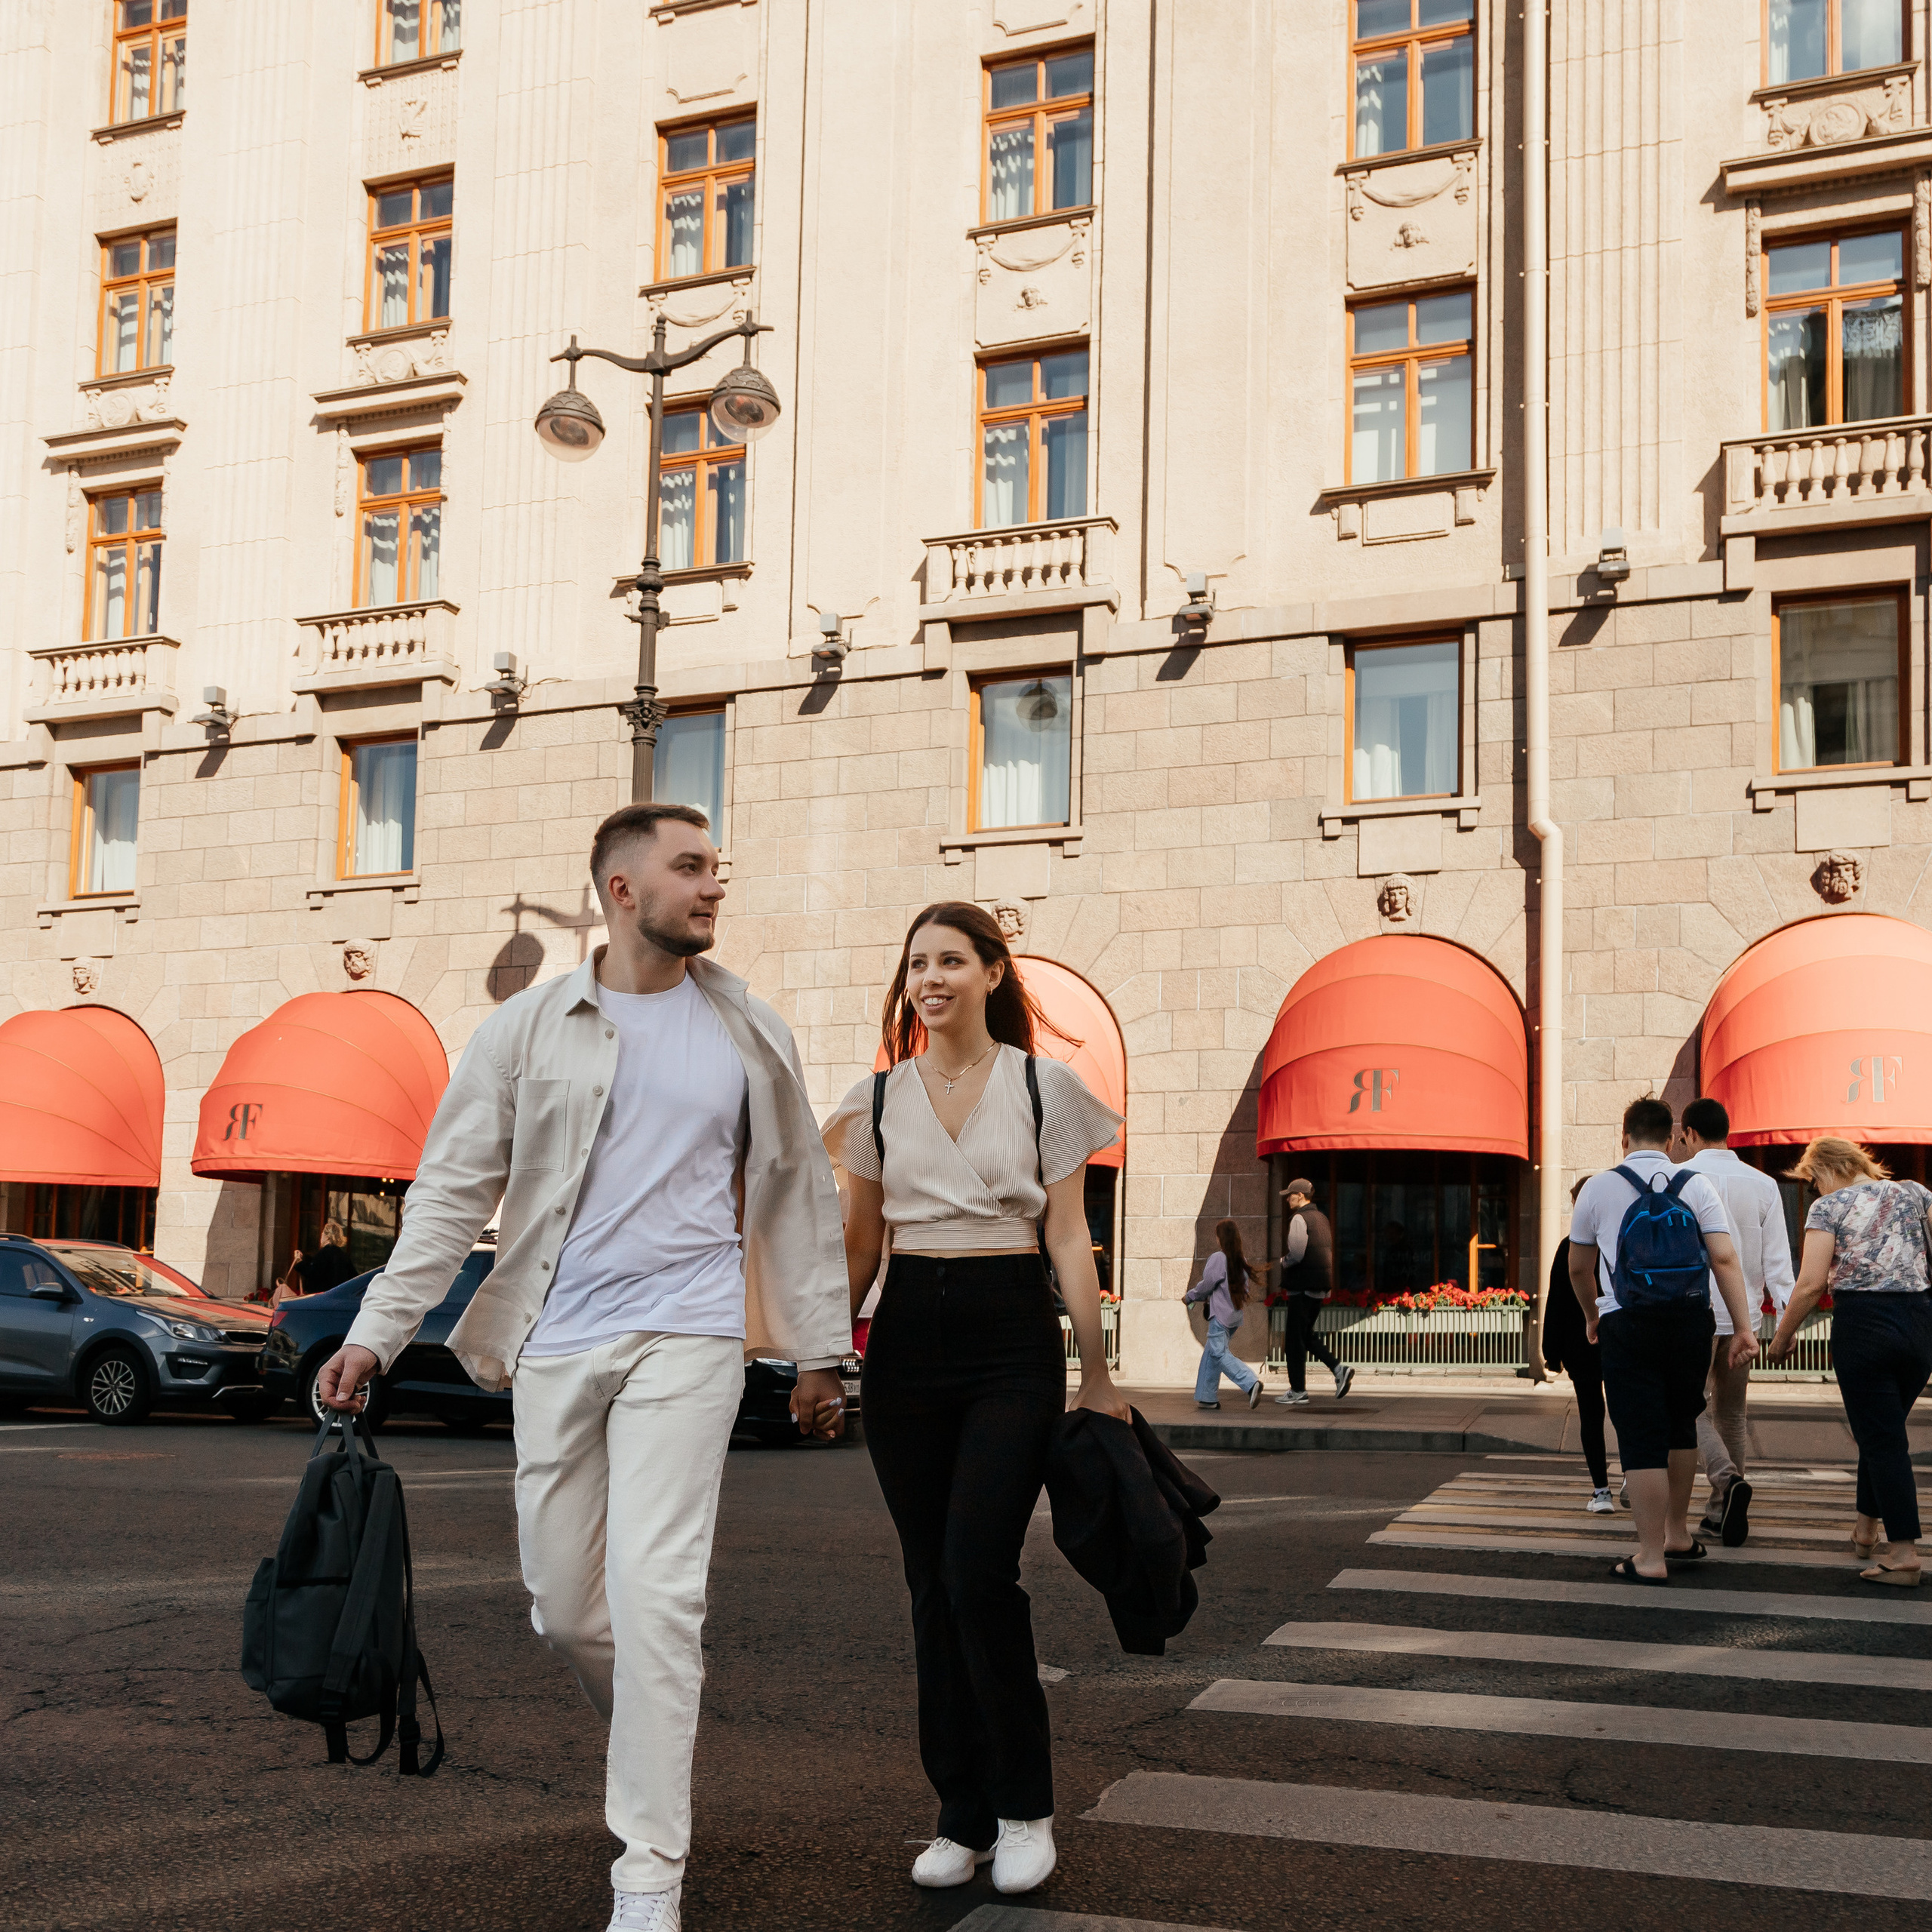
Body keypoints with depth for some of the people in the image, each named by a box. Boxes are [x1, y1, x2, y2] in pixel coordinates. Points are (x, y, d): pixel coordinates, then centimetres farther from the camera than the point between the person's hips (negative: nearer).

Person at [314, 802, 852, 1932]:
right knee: (564, 1602, 8)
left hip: (685, 1338, -2)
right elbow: (454, 1187, 4)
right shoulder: (527, 1029, 4)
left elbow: (801, 1196, 11)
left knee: (654, 1594, -11)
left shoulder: (750, 1036, 6)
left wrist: (821, 1354, 10)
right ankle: (654, 1745, 38)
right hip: (556, 1343, 2)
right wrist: (378, 1331, -3)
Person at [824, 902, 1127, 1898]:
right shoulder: (875, 1099, 9)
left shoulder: (1045, 1087, 2)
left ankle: (1024, 1807, 3)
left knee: (979, 1570, -14)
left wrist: (1096, 1375, -1)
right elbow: (861, 1244, 14)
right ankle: (962, 1815, 16)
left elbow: (1069, 1238, 1)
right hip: (907, 1340, 3)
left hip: (1012, 1339, -3)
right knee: (932, 1582, 5)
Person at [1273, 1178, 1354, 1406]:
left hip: (1302, 1286, -9)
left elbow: (1296, 1254, -22)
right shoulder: (1321, 1218, 15)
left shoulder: (1299, 1219, -13)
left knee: (1295, 1338, 0)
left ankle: (1298, 1391, 3)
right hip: (1321, 1286, 9)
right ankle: (1338, 1368, 2)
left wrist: (1284, 1261, -1)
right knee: (1306, 1335, 17)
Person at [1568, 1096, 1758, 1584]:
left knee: (1641, 1438, 0)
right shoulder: (1697, 1185, 4)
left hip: (1627, 1323, -2)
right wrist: (1743, 1327, -4)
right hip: (1690, 1320, 3)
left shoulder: (1597, 1188, 3)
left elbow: (1578, 1268, 12)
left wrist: (1592, 1316, 29)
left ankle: (1651, 1558, 2)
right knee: (1681, 1426, 20)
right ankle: (1678, 1534, 33)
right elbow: (1725, 1259, -5)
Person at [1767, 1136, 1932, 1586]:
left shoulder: (1830, 1206, -1)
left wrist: (1782, 1337, 2)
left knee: (1881, 1439, 1)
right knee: (1885, 1431, 20)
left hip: (1861, 1322, -4)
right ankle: (1866, 1530, 31)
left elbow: (1811, 1283, -8)